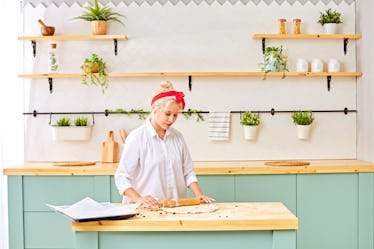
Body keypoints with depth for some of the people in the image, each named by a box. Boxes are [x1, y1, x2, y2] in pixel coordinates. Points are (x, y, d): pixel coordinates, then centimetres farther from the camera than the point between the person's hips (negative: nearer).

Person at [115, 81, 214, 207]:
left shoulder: (177, 136, 12)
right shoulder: (137, 137, -3)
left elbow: (188, 172, 16)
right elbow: (122, 177, -5)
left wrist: (199, 195, 1)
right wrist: (139, 199, -19)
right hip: (148, 208, -4)